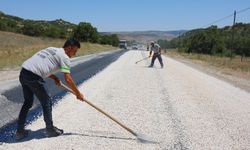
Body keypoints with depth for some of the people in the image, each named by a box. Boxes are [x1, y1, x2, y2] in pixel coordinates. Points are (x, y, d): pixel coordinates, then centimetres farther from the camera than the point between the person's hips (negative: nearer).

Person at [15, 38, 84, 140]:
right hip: (33, 77, -9)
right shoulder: (64, 57, -2)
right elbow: (68, 79, -7)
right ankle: (50, 129, 21)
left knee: (28, 102, 21)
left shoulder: (52, 50, 24)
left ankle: (20, 131, 27)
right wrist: (78, 93, 4)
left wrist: (54, 77, 17)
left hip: (23, 72, 9)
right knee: (46, 102, 7)